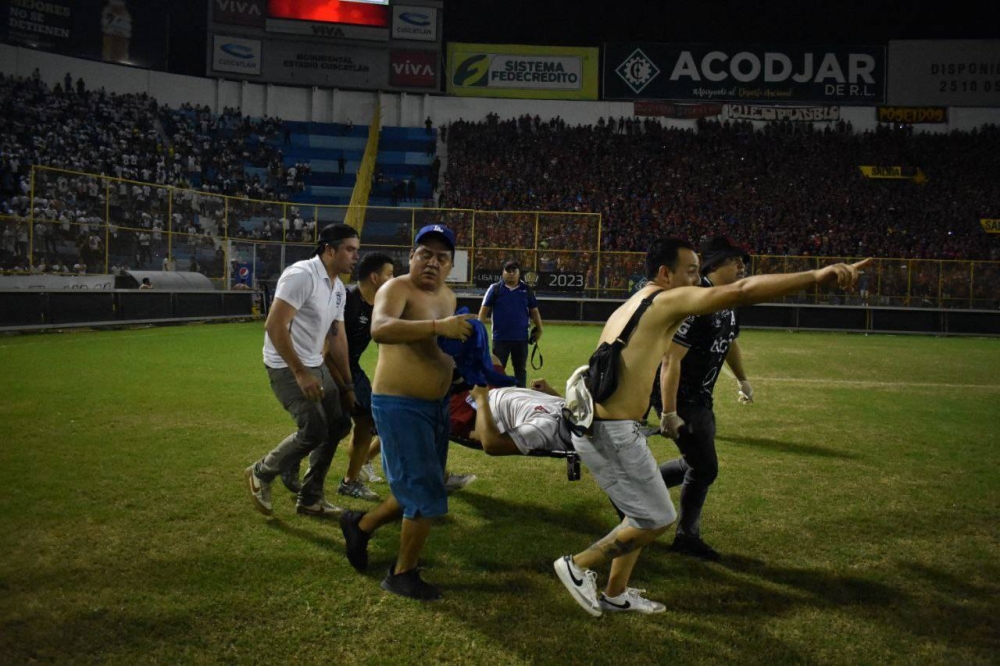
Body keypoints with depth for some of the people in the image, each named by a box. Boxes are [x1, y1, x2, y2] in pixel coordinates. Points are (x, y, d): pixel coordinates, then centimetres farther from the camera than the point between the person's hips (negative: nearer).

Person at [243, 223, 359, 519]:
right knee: (314, 431, -14)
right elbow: (274, 326, -24)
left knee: (339, 424, 9)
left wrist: (348, 384, 13)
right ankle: (261, 473, 12)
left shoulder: (339, 288, 9)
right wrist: (300, 373, -25)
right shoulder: (302, 275, -19)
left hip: (316, 365, 10)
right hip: (287, 366, -9)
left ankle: (310, 498, 22)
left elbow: (337, 337, 15)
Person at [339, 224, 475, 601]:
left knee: (417, 492, 19)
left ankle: (361, 526, 41)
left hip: (436, 405, 9)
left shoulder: (448, 297, 11)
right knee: (426, 495, -5)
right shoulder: (397, 288, -15)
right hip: (400, 406, -9)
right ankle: (402, 575, 15)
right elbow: (380, 329, -36)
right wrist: (437, 326, -45)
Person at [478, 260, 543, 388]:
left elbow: (534, 311, 12)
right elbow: (484, 309, -1)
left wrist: (539, 329, 10)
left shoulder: (526, 289, 6)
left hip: (521, 338, 2)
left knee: (520, 369, 11)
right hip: (500, 337, -2)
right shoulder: (495, 288, -2)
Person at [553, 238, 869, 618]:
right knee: (658, 520, 4)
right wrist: (816, 276, -27)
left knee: (645, 514, 21)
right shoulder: (668, 301, -10)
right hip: (612, 433, -10)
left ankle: (615, 594, 30)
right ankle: (578, 566, 14)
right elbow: (743, 292, -22)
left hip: (592, 425, 10)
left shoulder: (628, 308, 18)